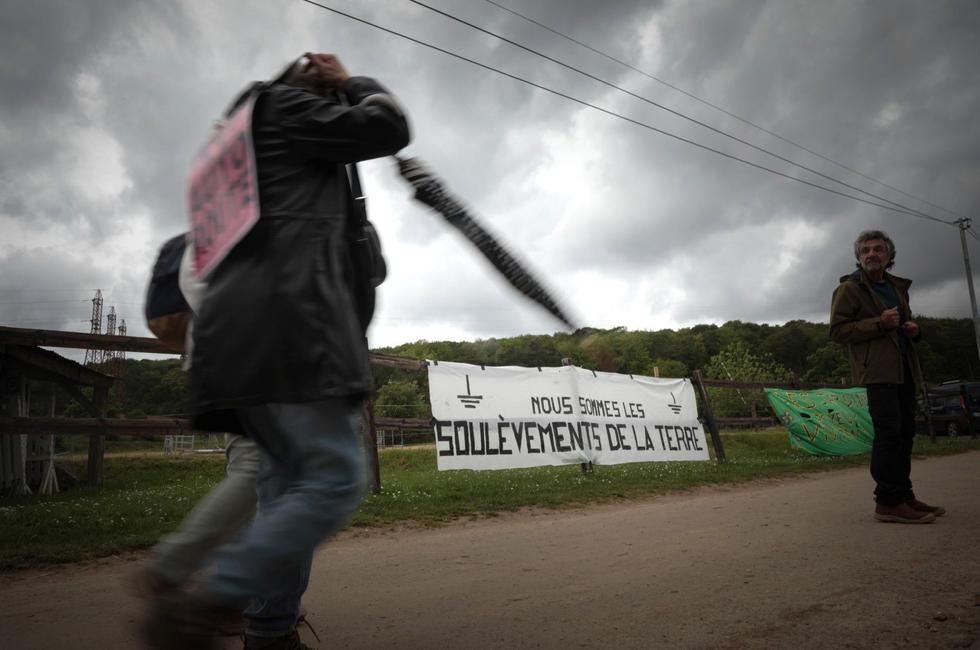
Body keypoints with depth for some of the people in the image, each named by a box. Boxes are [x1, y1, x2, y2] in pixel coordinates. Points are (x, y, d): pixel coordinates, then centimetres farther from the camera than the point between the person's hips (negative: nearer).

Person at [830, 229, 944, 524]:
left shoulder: (898, 287, 22)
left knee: (905, 431, 10)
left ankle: (903, 494, 19)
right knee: (889, 431, -14)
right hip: (877, 369, -8)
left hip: (904, 368, 8)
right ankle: (888, 501, -12)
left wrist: (913, 330, 10)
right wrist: (879, 323, -18)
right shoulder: (849, 288, -1)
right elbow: (837, 330, -9)